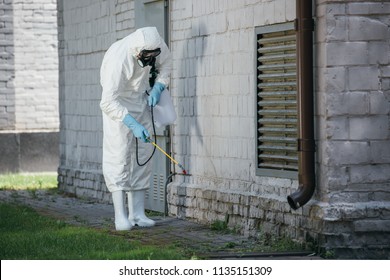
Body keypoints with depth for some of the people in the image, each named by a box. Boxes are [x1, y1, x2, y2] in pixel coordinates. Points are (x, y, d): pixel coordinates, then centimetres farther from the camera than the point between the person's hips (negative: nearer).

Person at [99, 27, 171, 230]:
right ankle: (120, 216, -15)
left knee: (143, 155, 1)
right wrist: (133, 124, -41)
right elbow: (108, 103, -36)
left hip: (141, 98, 6)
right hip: (117, 103, -6)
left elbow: (165, 62, 7)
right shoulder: (118, 59, -35)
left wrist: (158, 88, -8)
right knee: (119, 155, -14)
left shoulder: (155, 45, -18)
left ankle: (137, 213, 4)